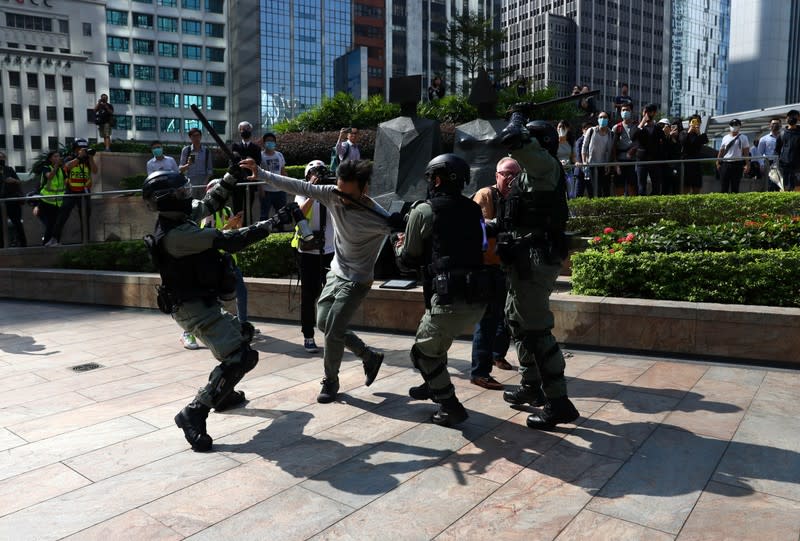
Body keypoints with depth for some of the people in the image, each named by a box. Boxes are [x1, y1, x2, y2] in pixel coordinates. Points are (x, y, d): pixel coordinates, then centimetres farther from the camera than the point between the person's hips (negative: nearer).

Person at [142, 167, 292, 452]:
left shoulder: (178, 217, 1)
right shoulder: (176, 234, -28)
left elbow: (210, 203, 19)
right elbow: (230, 241, -27)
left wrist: (232, 174, 13)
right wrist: (273, 223, -20)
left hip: (202, 303, 11)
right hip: (195, 308, -11)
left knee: (242, 334, 27)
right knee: (239, 358, -16)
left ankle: (223, 393, 38)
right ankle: (193, 415, -9)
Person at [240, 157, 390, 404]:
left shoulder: (378, 218, -27)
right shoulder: (332, 194, -14)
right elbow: (298, 186, -11)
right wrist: (261, 173, -13)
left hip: (356, 282, -7)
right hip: (335, 274, 7)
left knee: (333, 331, -8)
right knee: (324, 324, 13)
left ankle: (330, 382, 17)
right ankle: (370, 356, 28)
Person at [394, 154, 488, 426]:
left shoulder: (423, 210, -2)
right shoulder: (473, 210, 13)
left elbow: (408, 260, 3)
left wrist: (400, 245, 26)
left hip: (449, 299, -7)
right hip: (478, 299, 7)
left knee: (423, 352, 14)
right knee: (435, 339, 31)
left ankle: (451, 408, 15)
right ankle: (435, 385, 47)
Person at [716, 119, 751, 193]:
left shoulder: (743, 138, 3)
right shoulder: (725, 138, 14)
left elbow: (746, 152, -2)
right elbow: (721, 151, 14)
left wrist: (747, 164, -11)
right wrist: (718, 162, 4)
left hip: (737, 164, -3)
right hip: (725, 163, 3)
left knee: (735, 186, -1)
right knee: (724, 185, 2)